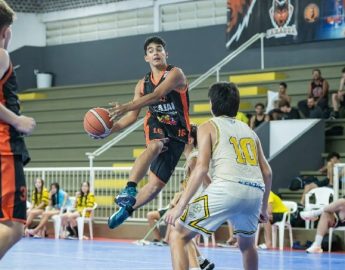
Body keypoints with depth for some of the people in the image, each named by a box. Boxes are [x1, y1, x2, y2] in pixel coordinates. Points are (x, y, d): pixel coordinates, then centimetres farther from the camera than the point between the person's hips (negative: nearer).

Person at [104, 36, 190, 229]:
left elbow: (156, 95, -26)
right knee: (154, 147, -37)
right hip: (156, 128, 2)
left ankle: (127, 208, 17)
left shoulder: (175, 74, -10)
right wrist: (109, 129, -6)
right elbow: (133, 116, 11)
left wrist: (126, 107, -37)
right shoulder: (143, 84, 8)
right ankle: (130, 189, -51)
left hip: (176, 134, -2)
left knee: (156, 184, -4)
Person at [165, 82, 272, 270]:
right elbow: (267, 173, 24)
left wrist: (180, 206, -4)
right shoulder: (248, 130, 27)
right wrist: (263, 207, 35)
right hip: (255, 192, 6)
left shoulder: (208, 127, 11)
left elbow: (201, 168, -2)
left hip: (226, 189, -5)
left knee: (178, 236, 5)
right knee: (246, 243, 33)